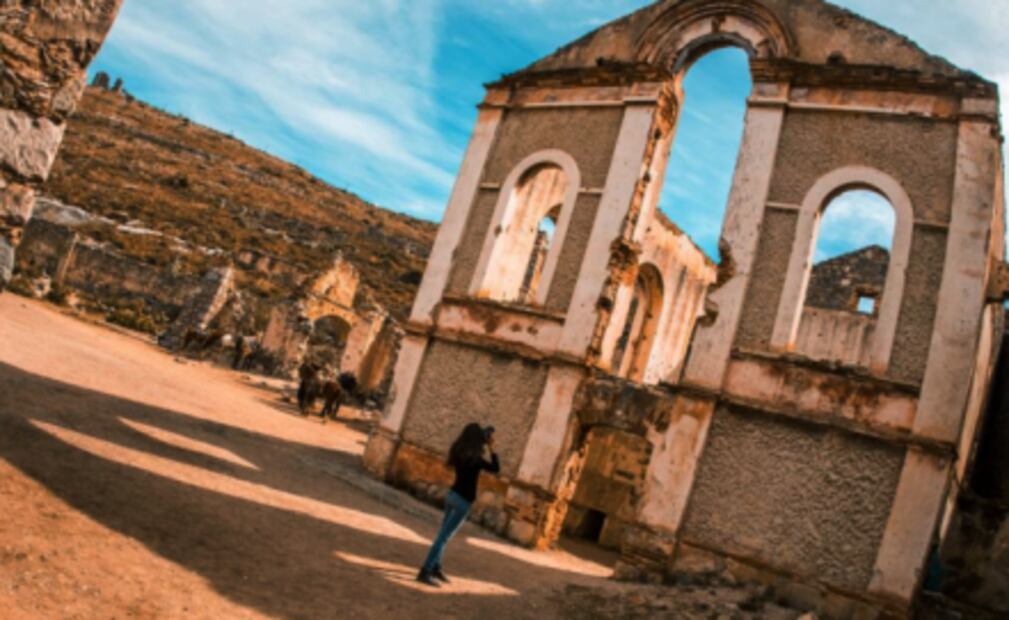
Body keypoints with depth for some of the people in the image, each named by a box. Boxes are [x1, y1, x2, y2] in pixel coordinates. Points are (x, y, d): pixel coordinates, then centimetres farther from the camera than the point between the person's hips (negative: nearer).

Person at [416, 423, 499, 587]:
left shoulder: (459, 452, 1)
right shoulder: (474, 458, -21)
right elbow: (495, 468, -12)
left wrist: (486, 448, 12)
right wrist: (491, 449, -6)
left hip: (453, 494, 8)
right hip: (463, 500, -8)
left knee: (444, 533, 19)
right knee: (444, 536, -5)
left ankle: (435, 567, 31)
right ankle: (425, 572, -3)